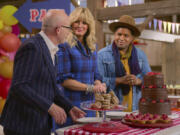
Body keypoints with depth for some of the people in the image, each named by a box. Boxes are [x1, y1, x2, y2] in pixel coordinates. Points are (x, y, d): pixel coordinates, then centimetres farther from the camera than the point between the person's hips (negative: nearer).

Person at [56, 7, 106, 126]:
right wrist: (90, 88, -16)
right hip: (72, 104, -6)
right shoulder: (65, 46, -9)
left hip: (90, 103, 6)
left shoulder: (92, 46, 12)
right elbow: (63, 79, -14)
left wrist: (99, 85, -6)